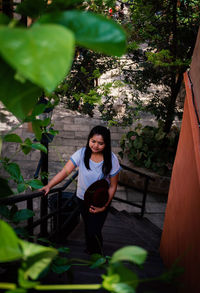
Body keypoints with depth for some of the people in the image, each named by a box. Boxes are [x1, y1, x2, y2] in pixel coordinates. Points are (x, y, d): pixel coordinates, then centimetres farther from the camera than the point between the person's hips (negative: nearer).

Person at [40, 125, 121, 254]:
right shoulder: (82, 153, -17)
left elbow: (113, 186, -12)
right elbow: (65, 171, -22)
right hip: (83, 198, 3)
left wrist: (104, 206, -16)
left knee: (94, 231, -7)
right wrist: (49, 186, -34)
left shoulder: (112, 159, -19)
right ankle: (89, 250, 50)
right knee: (88, 226, 22)